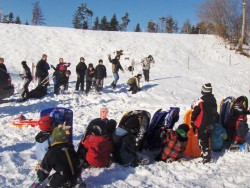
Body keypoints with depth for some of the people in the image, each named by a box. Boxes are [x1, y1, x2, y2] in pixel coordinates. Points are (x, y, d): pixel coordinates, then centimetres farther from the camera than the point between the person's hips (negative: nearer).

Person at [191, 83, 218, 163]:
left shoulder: (200, 102, -19)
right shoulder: (213, 100, 2)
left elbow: (194, 113, -14)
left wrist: (192, 122, 0)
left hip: (202, 126, -7)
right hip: (211, 125, 7)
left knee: (203, 141, -1)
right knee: (207, 139, 20)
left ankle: (206, 157, -3)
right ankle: (205, 153, 32)